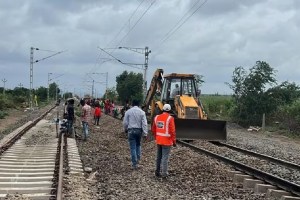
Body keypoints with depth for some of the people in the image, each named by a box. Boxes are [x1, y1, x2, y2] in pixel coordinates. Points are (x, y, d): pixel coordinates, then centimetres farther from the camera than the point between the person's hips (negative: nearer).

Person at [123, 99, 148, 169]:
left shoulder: (128, 112, -3)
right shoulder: (142, 112, -2)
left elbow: (125, 122, 1)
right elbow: (144, 123, -6)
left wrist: (126, 129, 19)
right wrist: (145, 133, -4)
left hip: (131, 130, -1)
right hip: (139, 130, 2)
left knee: (133, 147, 1)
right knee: (138, 145, 24)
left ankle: (134, 164, 2)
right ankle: (138, 158, 16)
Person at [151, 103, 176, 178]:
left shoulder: (157, 117, 4)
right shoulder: (170, 118, -14)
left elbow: (153, 129, 12)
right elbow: (172, 131, -15)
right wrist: (174, 141, -6)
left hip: (158, 141, 6)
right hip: (167, 141, -6)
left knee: (158, 156, 16)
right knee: (165, 157, -2)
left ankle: (157, 171, 23)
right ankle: (164, 173, 0)